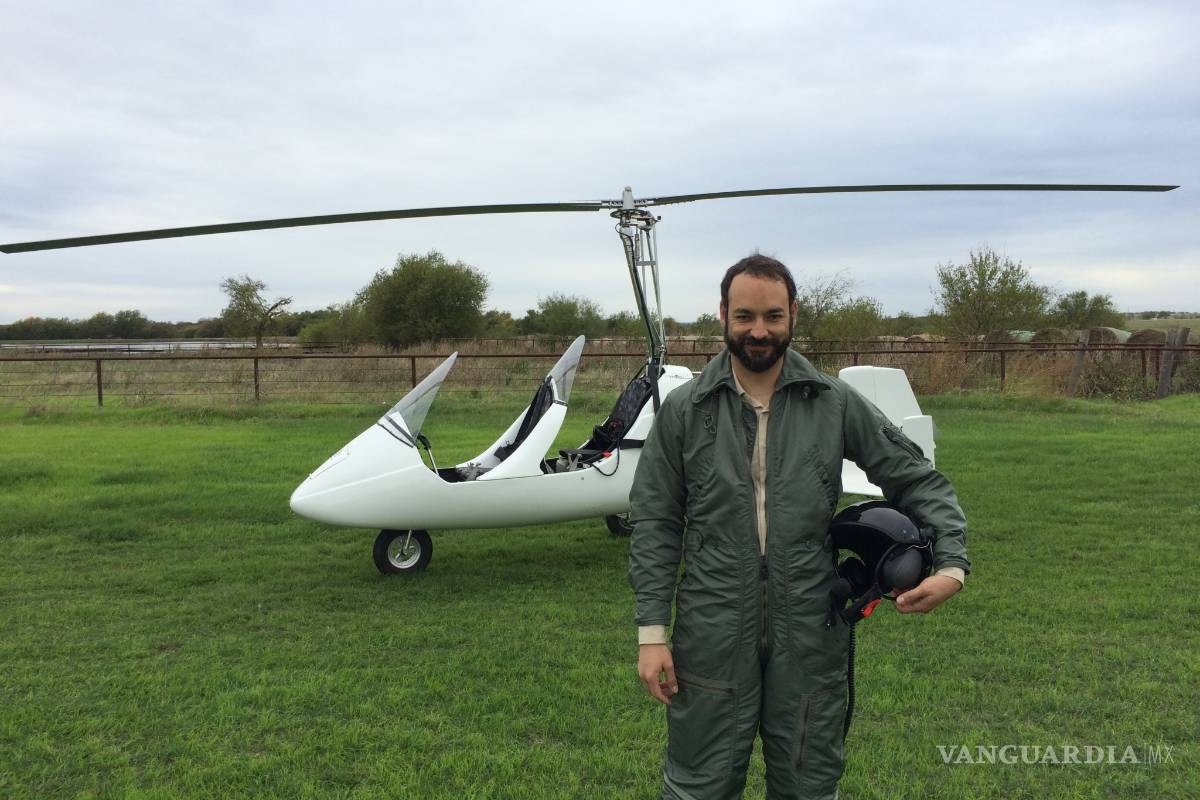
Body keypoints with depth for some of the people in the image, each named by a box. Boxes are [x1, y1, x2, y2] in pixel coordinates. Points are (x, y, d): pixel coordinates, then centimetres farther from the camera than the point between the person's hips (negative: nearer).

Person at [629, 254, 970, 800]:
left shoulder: (837, 403, 0)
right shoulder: (683, 410, -1)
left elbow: (918, 481, 7)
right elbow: (654, 524, 0)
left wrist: (951, 564, -8)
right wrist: (652, 630, -4)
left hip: (811, 635, 1)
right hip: (712, 636, -1)